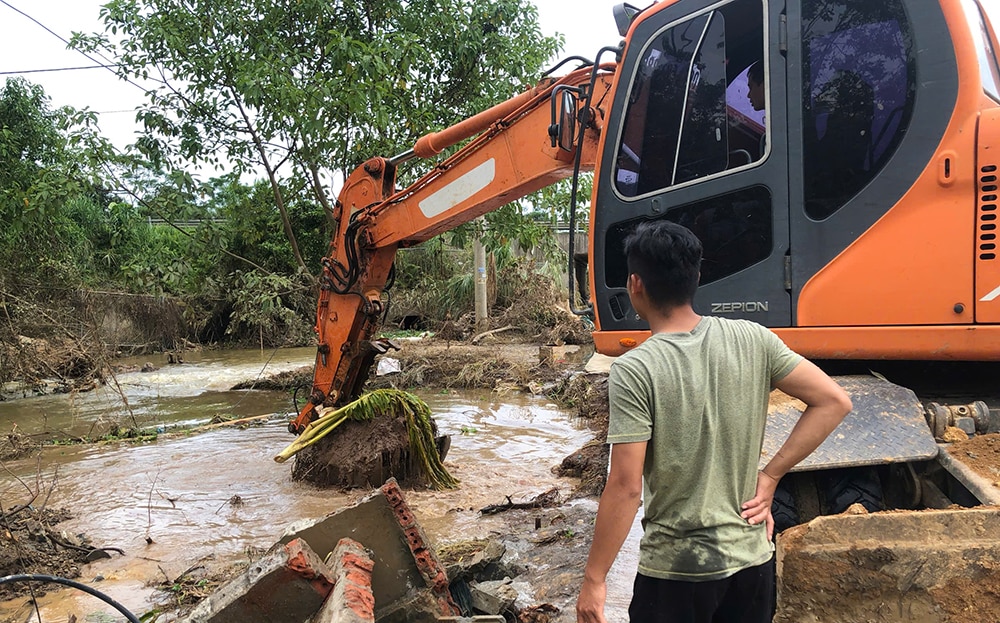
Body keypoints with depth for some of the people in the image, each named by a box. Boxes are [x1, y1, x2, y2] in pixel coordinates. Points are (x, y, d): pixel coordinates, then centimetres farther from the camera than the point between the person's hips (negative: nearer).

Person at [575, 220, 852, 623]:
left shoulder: (633, 371, -19)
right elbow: (834, 402, -2)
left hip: (675, 571, -4)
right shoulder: (752, 340, -5)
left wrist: (593, 580, -10)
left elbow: (626, 487, -19)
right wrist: (770, 476, -1)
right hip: (753, 559, 5)